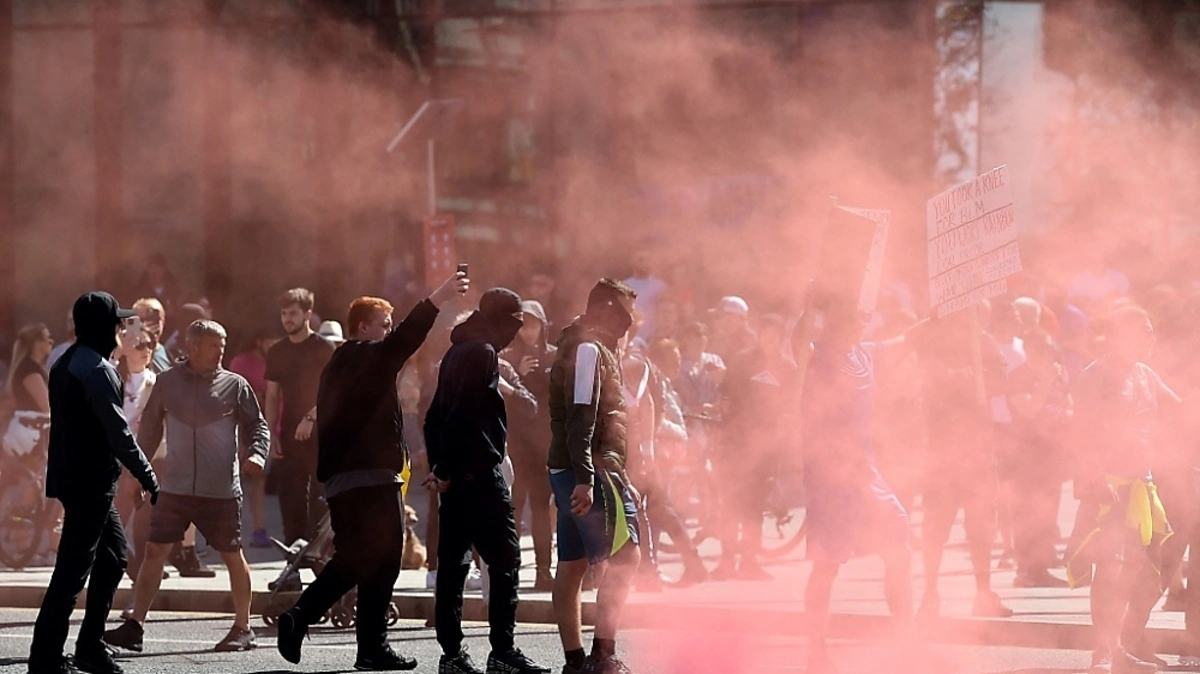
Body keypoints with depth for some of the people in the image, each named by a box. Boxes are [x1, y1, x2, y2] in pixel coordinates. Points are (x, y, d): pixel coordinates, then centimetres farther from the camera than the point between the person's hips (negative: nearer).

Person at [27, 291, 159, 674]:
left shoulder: (66, 363, 14)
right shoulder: (97, 368, -16)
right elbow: (117, 430, -19)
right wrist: (147, 476, -14)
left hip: (71, 475, 10)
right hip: (91, 480, -10)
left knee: (113, 554, 17)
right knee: (73, 568, -8)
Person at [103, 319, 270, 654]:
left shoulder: (234, 385, 2)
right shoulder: (168, 382, 6)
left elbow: (258, 425, 5)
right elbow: (150, 428, 15)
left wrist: (257, 454, -14)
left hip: (222, 491, -1)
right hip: (175, 488, 1)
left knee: (233, 556, 5)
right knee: (154, 551, -3)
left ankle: (243, 629, 18)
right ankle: (134, 626, 0)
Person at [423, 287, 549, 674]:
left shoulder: (457, 353, 18)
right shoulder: (483, 354, -11)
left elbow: (435, 416, 19)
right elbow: (463, 414, -19)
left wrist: (438, 465, 13)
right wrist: (446, 470, -15)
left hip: (454, 476, 10)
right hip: (478, 472, -10)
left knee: (453, 562, 8)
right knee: (504, 560, -7)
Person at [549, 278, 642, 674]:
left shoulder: (587, 348, 21)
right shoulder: (589, 349, -11)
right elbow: (581, 419, -21)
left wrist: (619, 477, 26)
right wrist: (585, 478, -28)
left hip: (569, 472, 10)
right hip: (590, 469, -10)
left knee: (572, 565, 7)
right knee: (623, 556, -11)